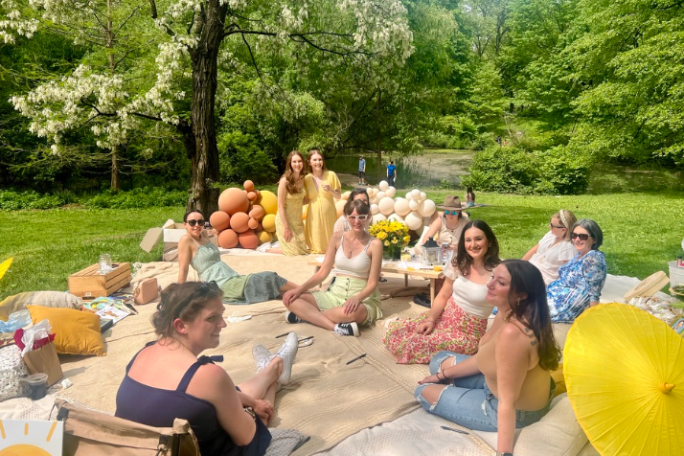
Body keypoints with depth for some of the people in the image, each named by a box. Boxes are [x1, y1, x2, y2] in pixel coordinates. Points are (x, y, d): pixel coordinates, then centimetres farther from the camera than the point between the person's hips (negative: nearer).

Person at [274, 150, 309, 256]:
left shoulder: (302, 179, 0)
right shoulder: (285, 180, -20)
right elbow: (280, 206, -19)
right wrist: (286, 227, -19)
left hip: (298, 220, 7)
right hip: (285, 220, -7)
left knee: (302, 249, 14)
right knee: (293, 251, -1)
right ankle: (267, 250, 18)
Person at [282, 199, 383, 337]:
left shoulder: (374, 244, -8)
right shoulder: (337, 238, 3)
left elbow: (372, 283, -9)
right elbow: (323, 272, 4)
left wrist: (357, 298, -29)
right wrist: (300, 288, -10)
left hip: (363, 299, -4)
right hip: (335, 295, 5)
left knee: (352, 312, -43)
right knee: (290, 299, -15)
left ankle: (305, 315, -19)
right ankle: (337, 326, -28)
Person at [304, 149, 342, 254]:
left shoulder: (331, 175, -4)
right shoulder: (307, 179, -1)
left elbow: (338, 196, 2)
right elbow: (307, 198, 10)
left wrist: (330, 190, -16)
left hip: (329, 214, -1)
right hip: (314, 215, 1)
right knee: (317, 246, 7)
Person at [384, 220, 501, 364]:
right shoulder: (460, 264, -1)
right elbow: (443, 296, 4)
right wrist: (430, 320, -9)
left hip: (468, 333, -4)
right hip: (446, 317, 5)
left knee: (415, 341, -19)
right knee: (399, 331, -11)